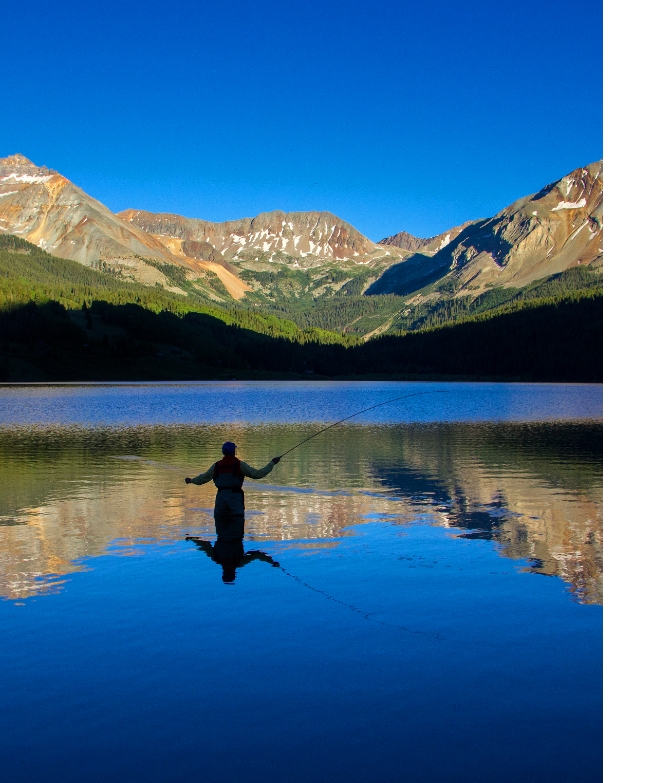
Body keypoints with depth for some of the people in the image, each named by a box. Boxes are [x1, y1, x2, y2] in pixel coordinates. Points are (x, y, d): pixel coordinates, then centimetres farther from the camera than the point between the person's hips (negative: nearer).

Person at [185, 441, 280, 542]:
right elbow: (258, 474, -5)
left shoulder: (216, 466, 6)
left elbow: (203, 478, 18)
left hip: (221, 498, 4)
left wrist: (191, 480, 39)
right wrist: (272, 463, 6)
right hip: (235, 498, -3)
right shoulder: (239, 464, -5)